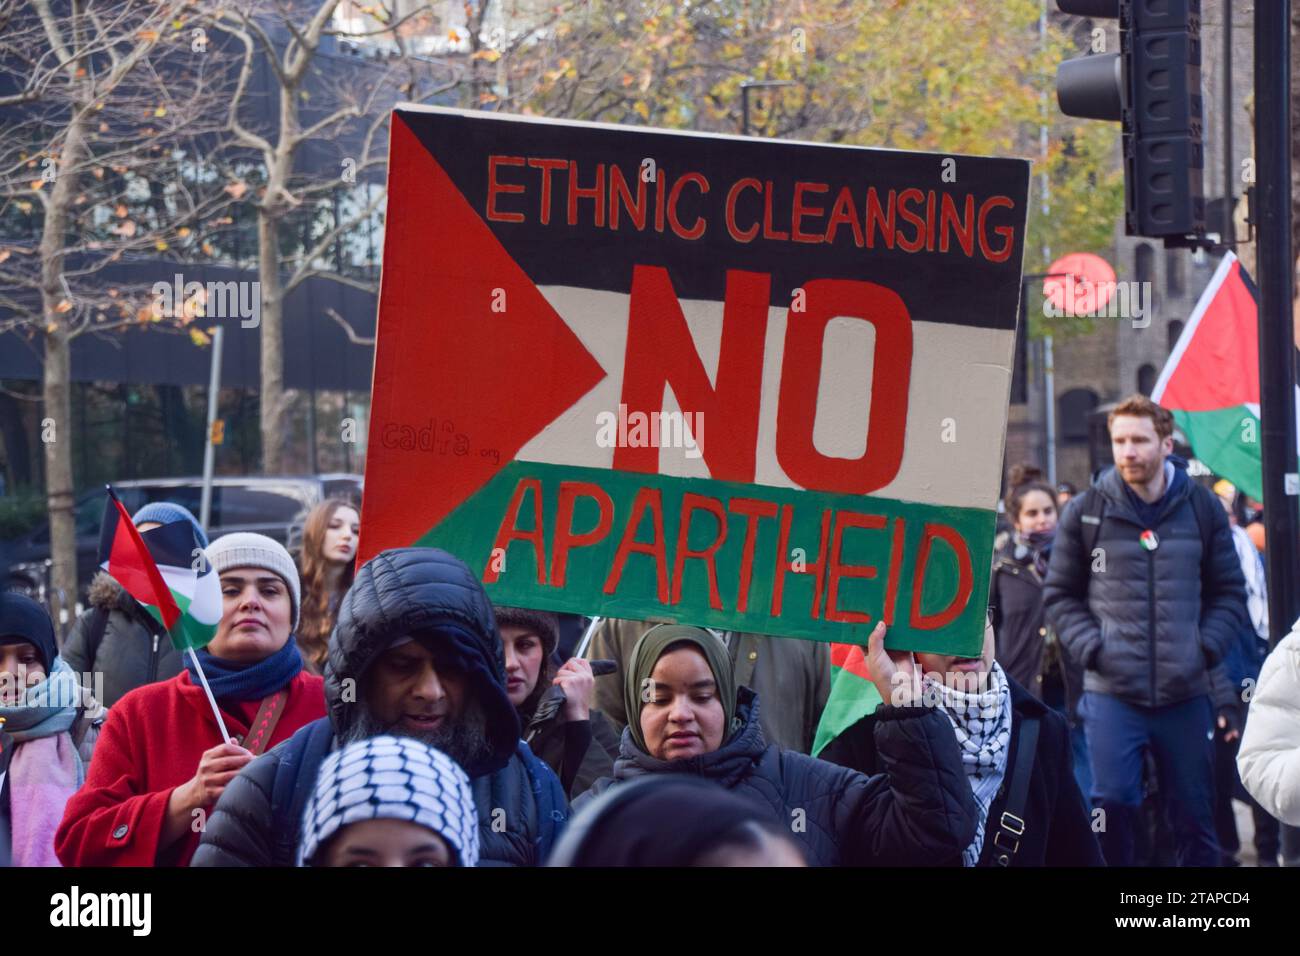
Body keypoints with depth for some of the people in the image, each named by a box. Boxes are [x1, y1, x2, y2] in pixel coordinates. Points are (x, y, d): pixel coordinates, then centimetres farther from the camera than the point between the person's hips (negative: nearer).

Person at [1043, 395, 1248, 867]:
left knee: (1194, 815, 9)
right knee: (1112, 805, -10)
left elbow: (1229, 592, 11)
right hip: (1111, 691, -2)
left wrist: (1206, 647, -3)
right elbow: (1060, 595, 7)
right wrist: (1092, 648, -8)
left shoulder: (1203, 508, 4)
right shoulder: (1086, 512, 0)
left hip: (1186, 691, 2)